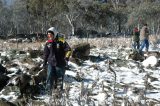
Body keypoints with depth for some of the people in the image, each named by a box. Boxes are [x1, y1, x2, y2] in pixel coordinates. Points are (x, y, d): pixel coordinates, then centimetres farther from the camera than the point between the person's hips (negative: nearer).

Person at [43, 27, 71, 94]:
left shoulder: (61, 42, -7)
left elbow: (68, 49, -7)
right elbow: (46, 54, 15)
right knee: (50, 76, -12)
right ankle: (48, 90, -6)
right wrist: (44, 63, 15)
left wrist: (67, 57, -20)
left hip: (60, 63, -2)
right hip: (51, 63, 2)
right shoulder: (48, 43, 5)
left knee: (59, 78, 4)